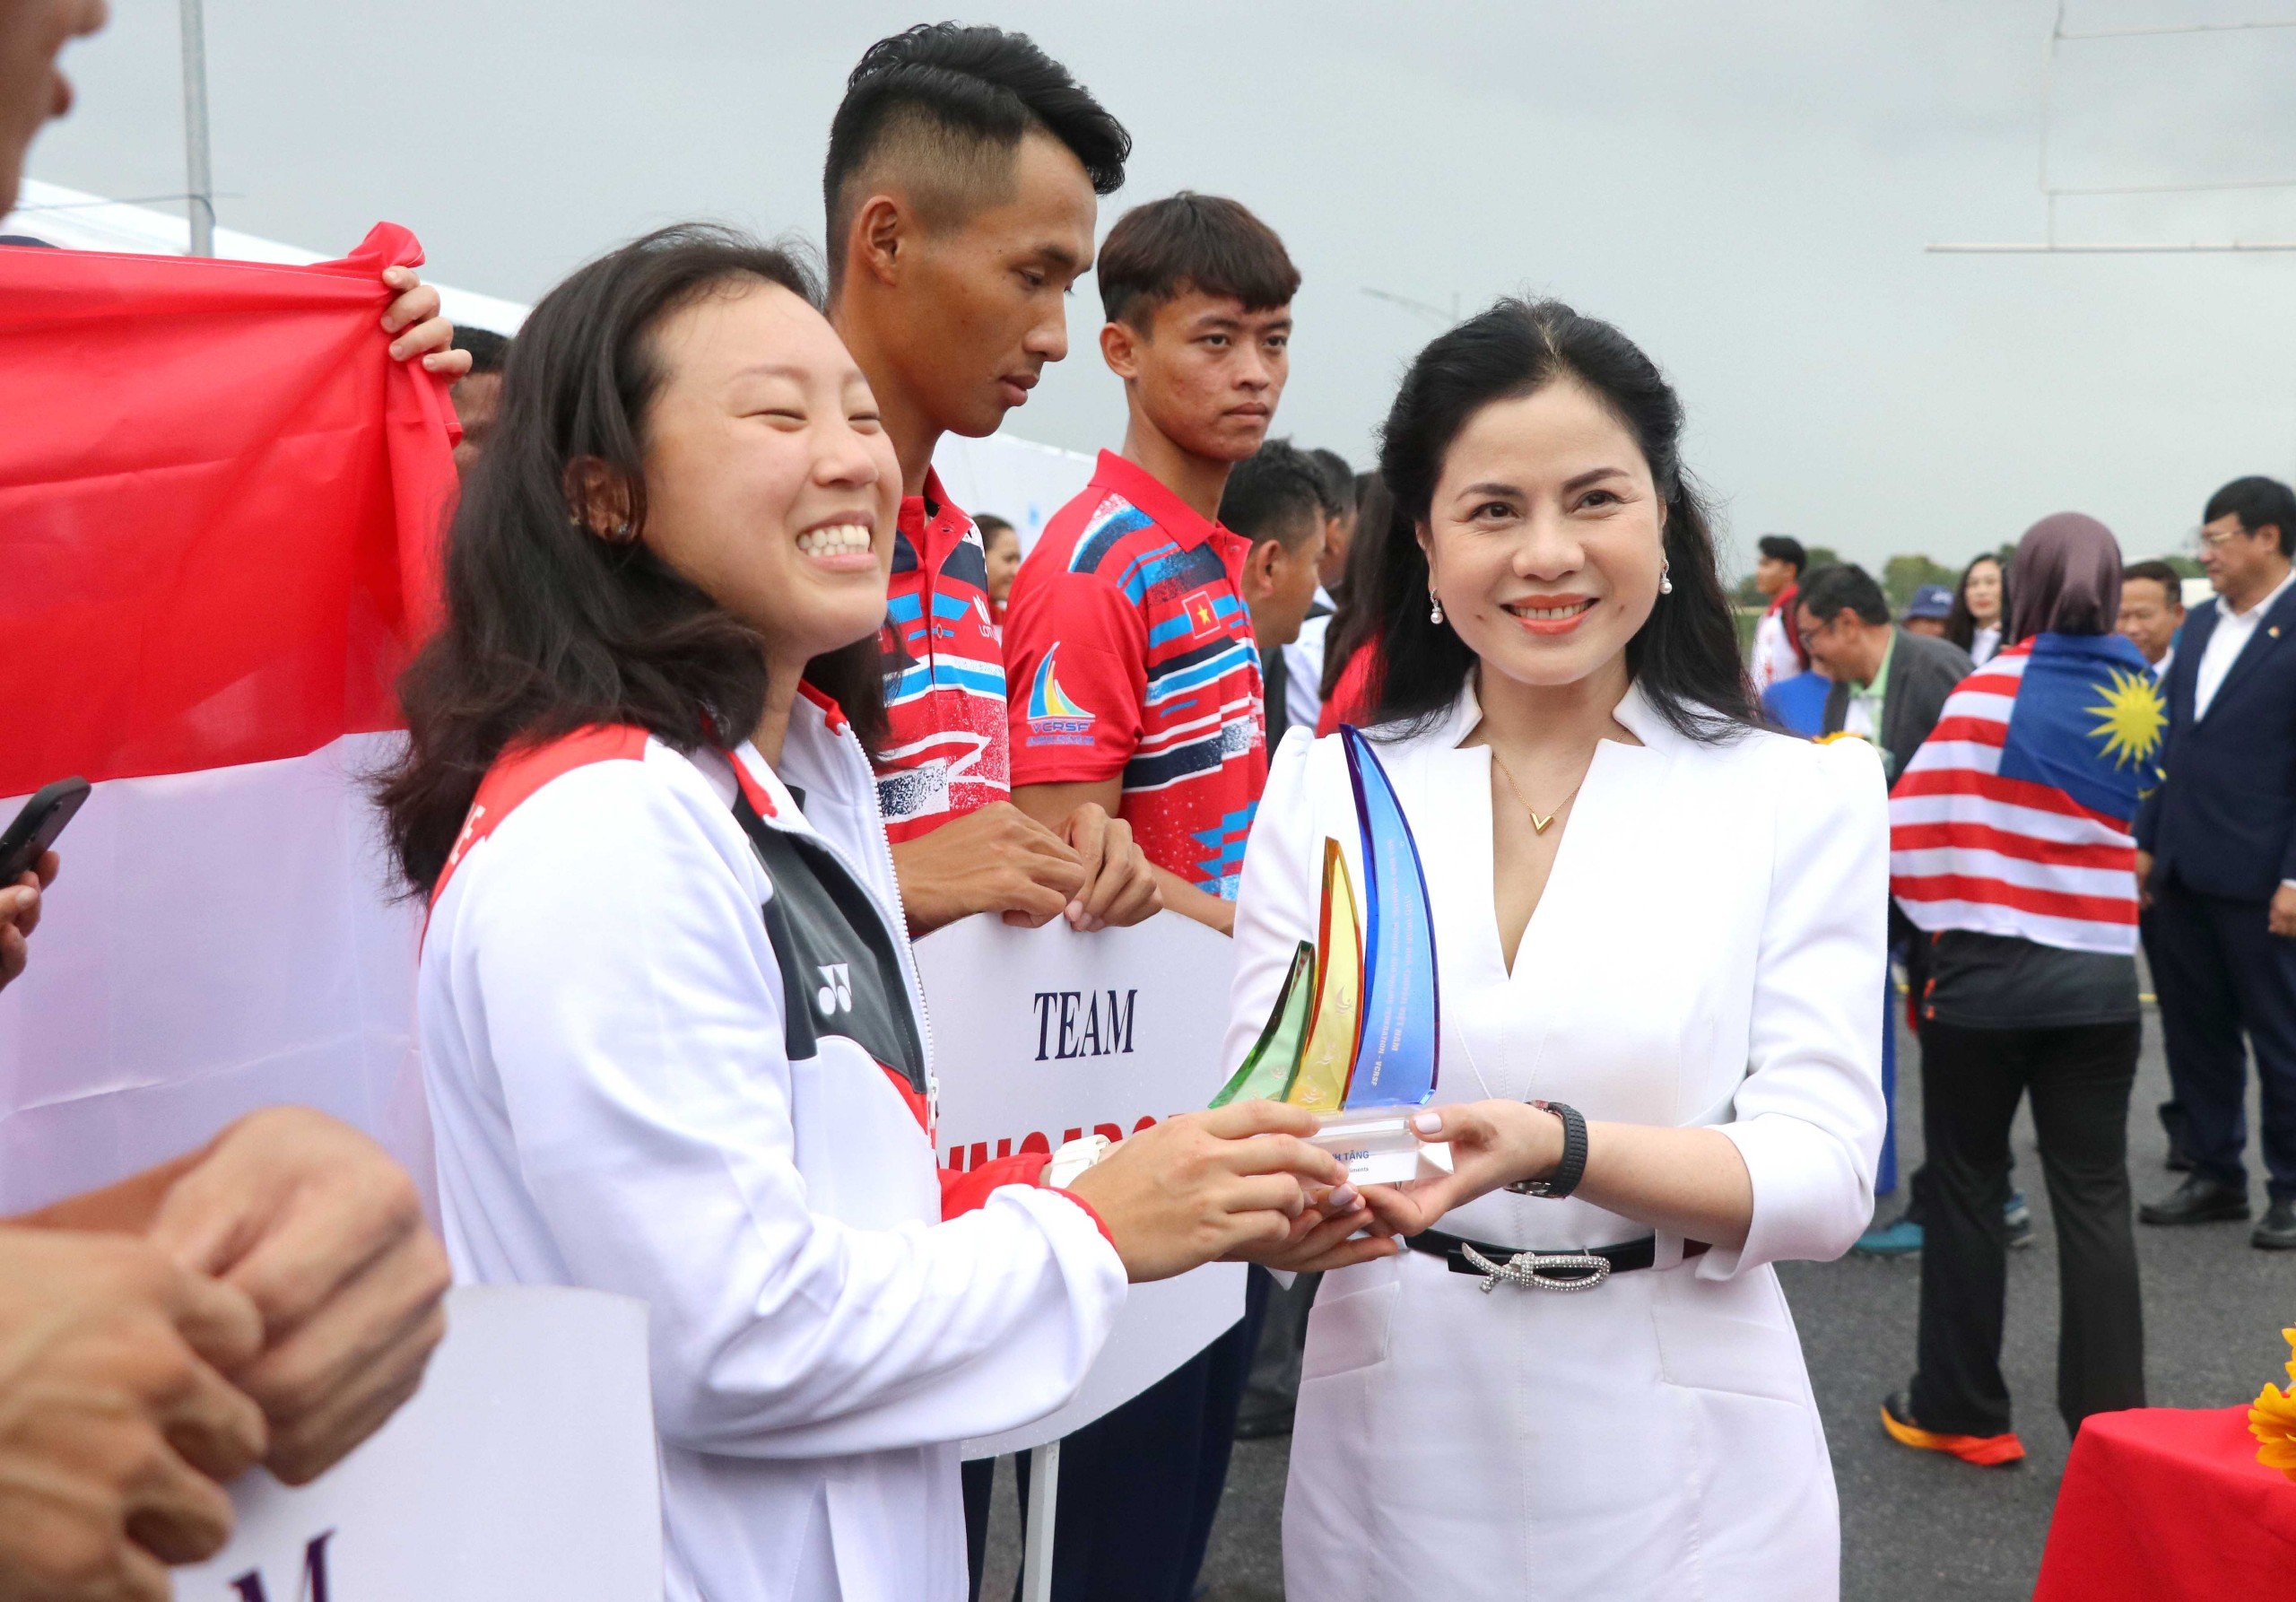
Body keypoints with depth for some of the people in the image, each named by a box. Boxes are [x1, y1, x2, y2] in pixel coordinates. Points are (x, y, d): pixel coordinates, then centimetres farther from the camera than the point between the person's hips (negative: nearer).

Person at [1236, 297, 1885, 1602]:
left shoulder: (1800, 795, -4)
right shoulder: (1324, 786, 0)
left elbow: (1824, 1175, -11)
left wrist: (1558, 1149, -28)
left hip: (1681, 1459, -1)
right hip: (1392, 1446, 2)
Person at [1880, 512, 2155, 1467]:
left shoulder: (1995, 688, -10)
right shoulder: (2142, 699, 4)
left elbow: (1916, 818, -11)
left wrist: (1935, 917, 2)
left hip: (1987, 969, -4)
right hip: (2100, 975, 4)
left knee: (1965, 1187, 9)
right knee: (2094, 1196, 8)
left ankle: (1959, 1412, 17)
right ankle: (2112, 1420, 8)